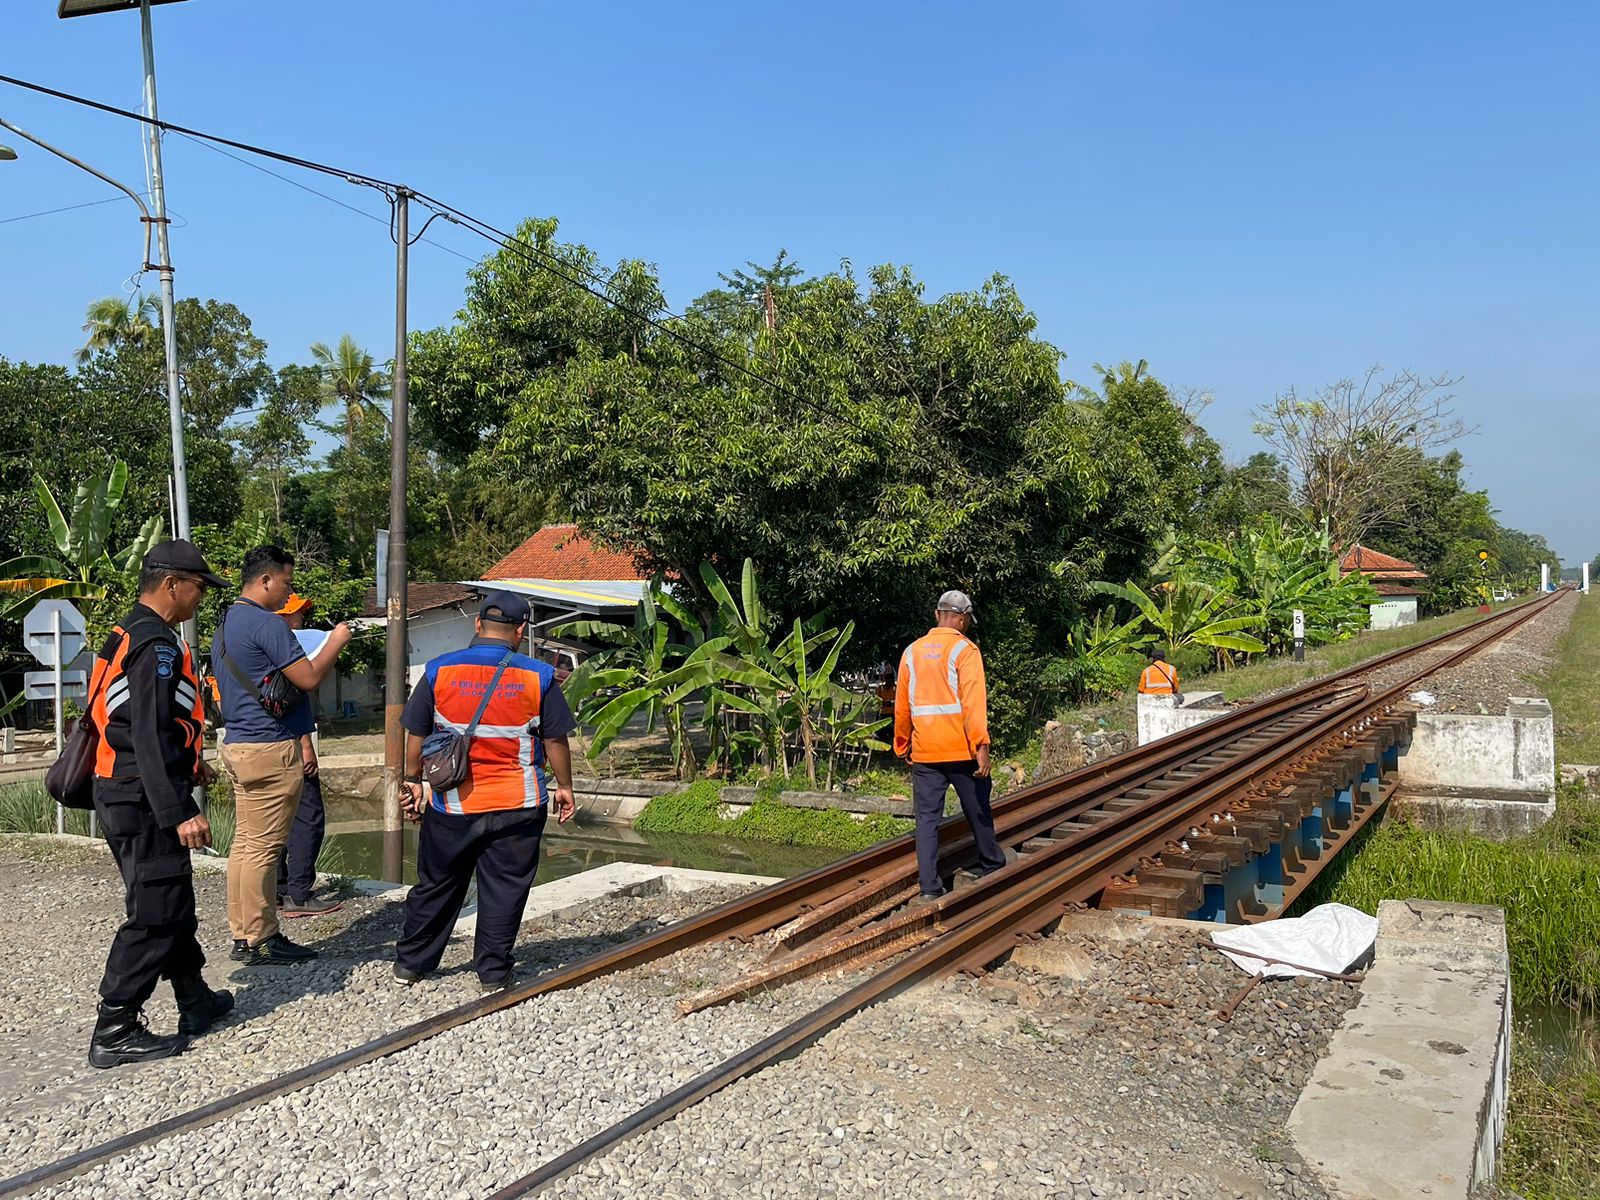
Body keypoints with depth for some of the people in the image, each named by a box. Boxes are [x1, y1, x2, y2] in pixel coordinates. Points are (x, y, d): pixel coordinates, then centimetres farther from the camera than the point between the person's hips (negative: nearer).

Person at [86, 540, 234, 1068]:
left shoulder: (124, 637, 15)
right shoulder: (157, 645, -17)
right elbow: (149, 736, -24)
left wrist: (188, 764, 33)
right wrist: (179, 813, -26)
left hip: (121, 794, 11)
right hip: (146, 801, -11)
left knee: (174, 904, 19)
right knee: (154, 915, -3)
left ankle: (197, 1002, 31)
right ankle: (113, 1034, 3)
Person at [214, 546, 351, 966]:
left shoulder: (226, 624, 17)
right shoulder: (267, 624, -15)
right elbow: (309, 678, -16)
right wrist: (335, 643, -2)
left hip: (239, 743, 10)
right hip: (270, 747, -10)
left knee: (246, 842, 12)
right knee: (264, 847, -5)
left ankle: (243, 935, 17)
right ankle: (261, 942, 1)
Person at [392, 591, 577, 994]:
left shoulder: (440, 670, -3)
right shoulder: (538, 676, -6)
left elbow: (416, 734, 4)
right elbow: (555, 739, 0)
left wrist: (413, 780, 16)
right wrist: (564, 786, 12)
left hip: (453, 803, 2)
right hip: (517, 806, -1)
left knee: (436, 885, 16)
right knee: (504, 889, 9)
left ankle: (409, 963, 27)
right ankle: (493, 973, 14)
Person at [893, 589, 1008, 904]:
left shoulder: (912, 652, 8)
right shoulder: (964, 650, -7)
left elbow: (901, 704, 11)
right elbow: (973, 701, -16)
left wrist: (903, 745, 21)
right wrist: (981, 747, -17)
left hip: (924, 752, 3)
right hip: (960, 750, -3)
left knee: (927, 819, 3)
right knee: (977, 811, 14)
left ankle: (929, 888, 0)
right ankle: (992, 865, 31)